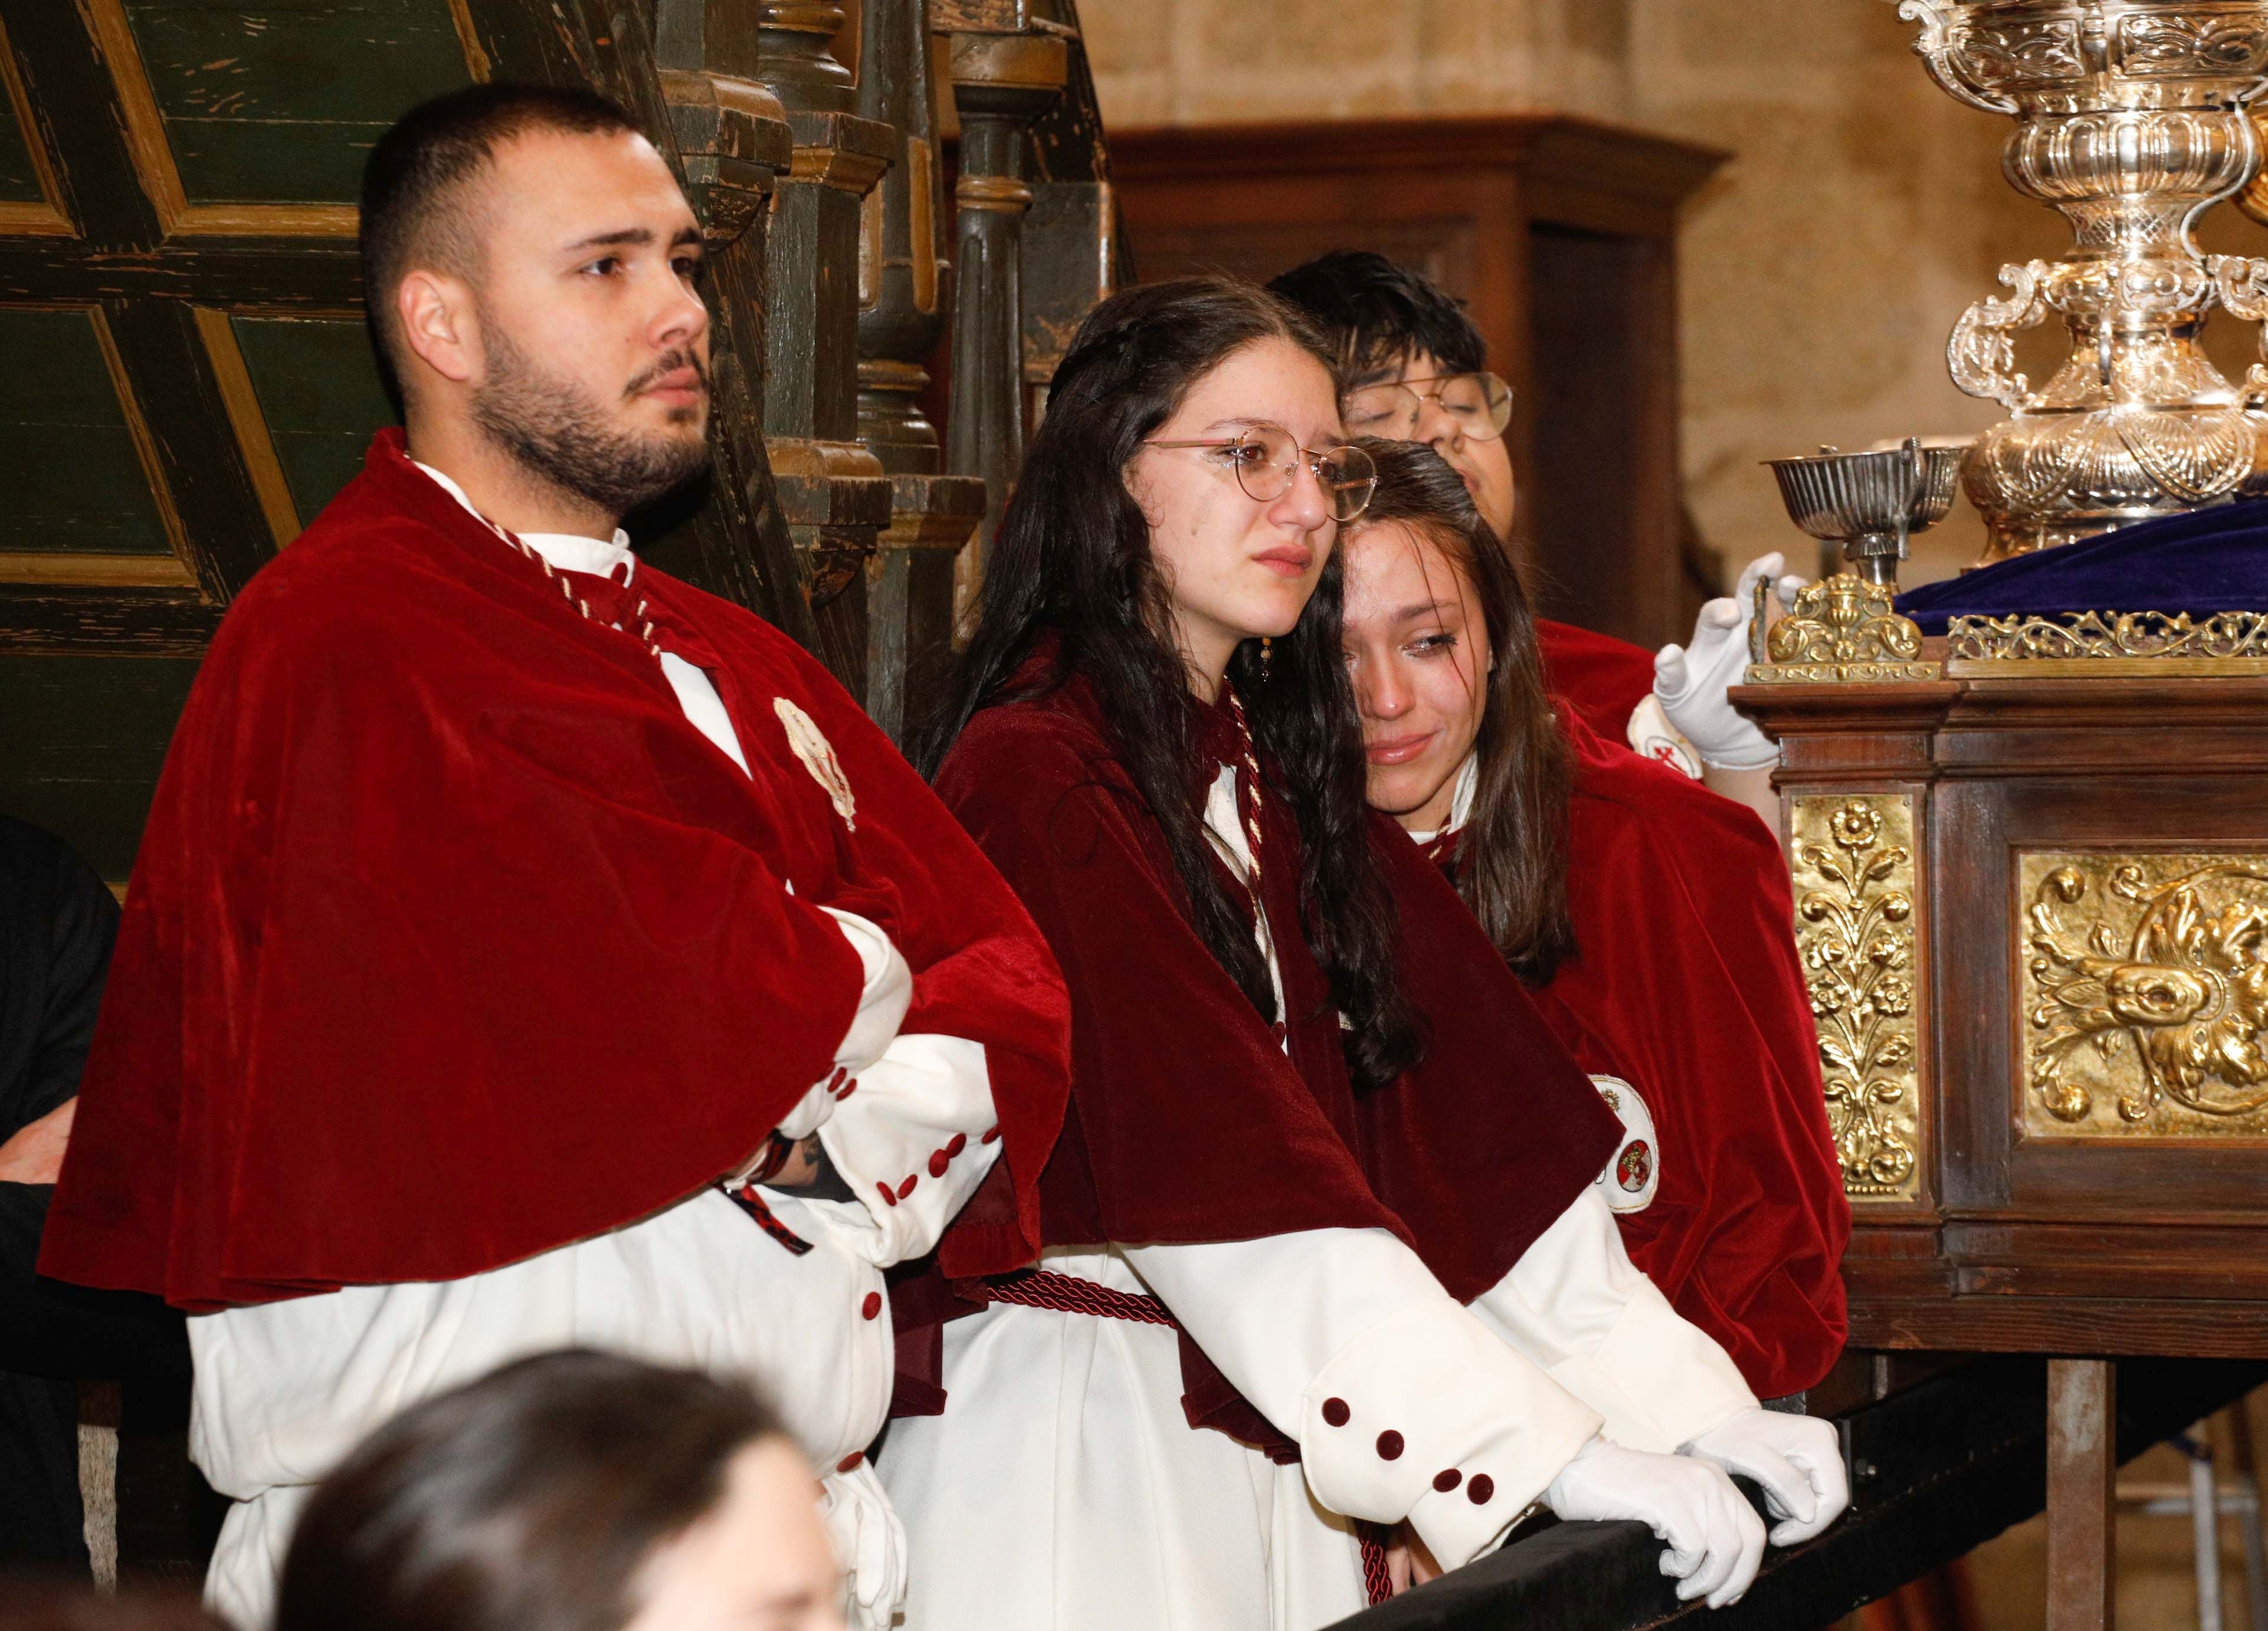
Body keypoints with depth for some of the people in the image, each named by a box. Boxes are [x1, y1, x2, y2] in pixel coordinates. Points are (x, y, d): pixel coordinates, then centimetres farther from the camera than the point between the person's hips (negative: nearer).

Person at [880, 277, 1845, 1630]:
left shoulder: (1291, 771, 12)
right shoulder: (1036, 776, -14)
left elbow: (1478, 1119, 5)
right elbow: (1216, 1164, -23)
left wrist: (1684, 1402, -6)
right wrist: (1553, 1453, -27)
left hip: (1269, 1421, 7)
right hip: (1080, 1447, -7)